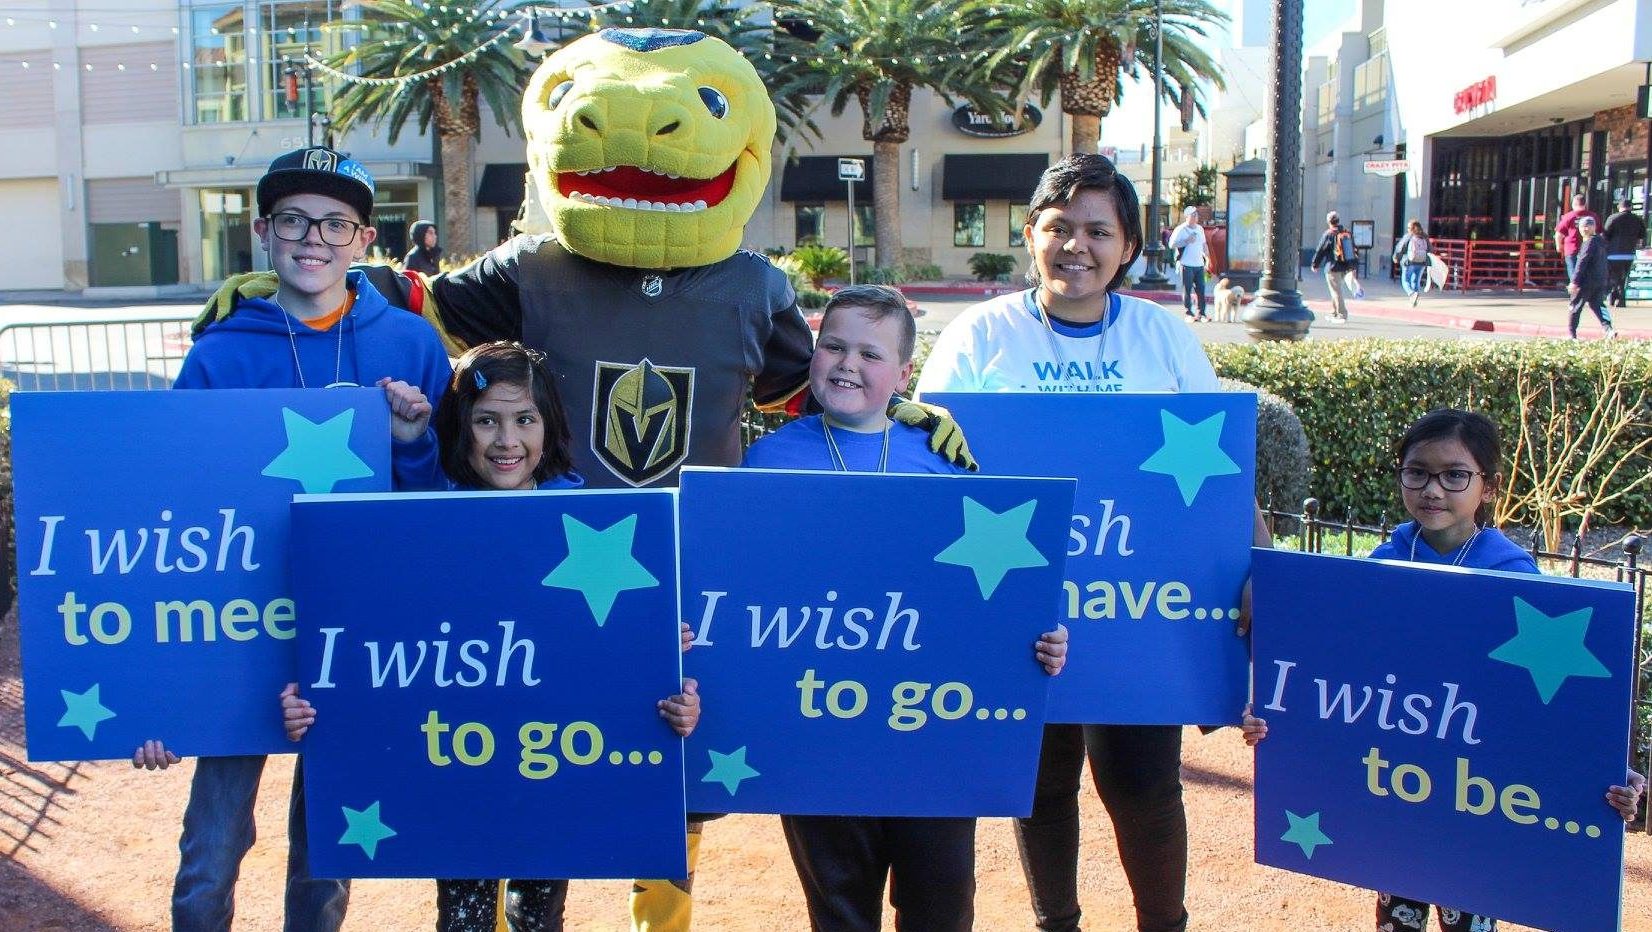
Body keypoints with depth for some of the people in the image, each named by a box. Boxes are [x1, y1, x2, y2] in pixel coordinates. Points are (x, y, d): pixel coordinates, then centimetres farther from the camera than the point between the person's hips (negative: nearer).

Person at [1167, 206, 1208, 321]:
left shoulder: (1200, 229, 16)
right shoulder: (1181, 230, -4)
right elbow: (1172, 245, -10)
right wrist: (1187, 241, -17)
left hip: (1199, 264, 5)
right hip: (1186, 264, -5)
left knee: (1201, 289, 3)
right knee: (1187, 289, -4)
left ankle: (1202, 312, 9)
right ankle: (1188, 313, 2)